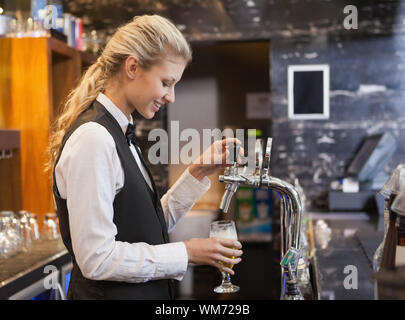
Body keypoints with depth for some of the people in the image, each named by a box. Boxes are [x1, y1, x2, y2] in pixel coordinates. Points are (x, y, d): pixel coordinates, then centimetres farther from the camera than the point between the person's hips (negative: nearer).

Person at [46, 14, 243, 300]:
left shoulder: (120, 134, 6)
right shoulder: (93, 139, -22)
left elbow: (151, 227, 8)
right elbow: (97, 259, -24)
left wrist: (198, 172, -1)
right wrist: (186, 253, -16)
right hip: (107, 291, -8)